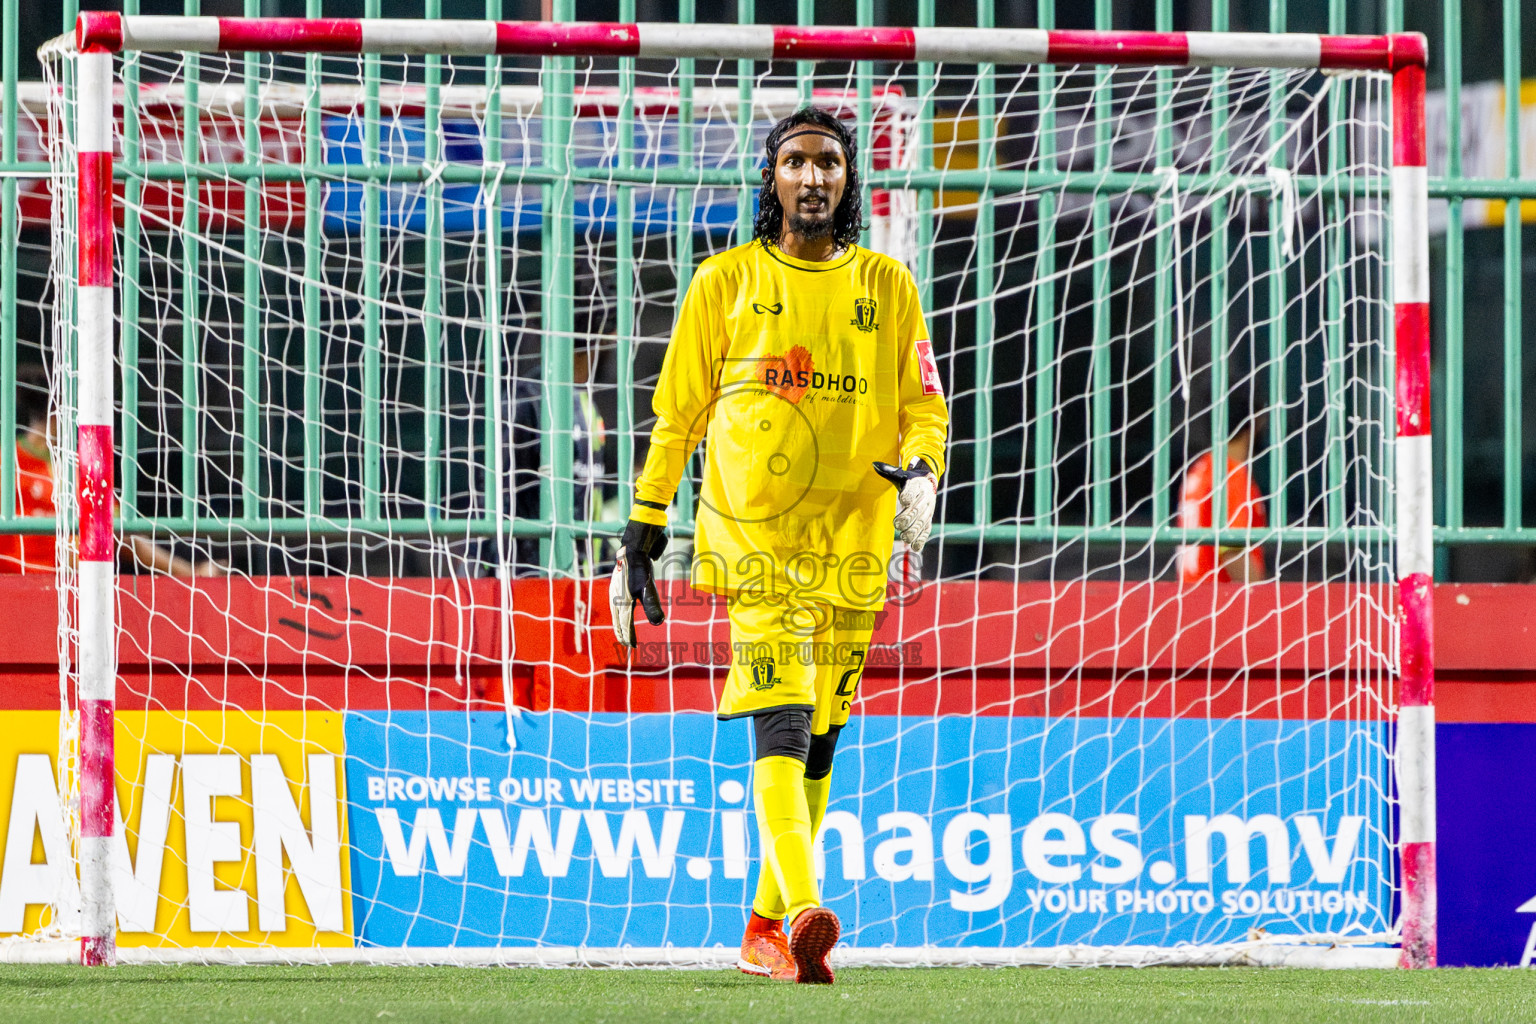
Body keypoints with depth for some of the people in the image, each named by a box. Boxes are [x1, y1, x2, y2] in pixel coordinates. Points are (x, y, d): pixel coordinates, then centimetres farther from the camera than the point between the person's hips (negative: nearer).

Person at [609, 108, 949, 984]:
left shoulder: (888, 287, 12)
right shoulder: (728, 281, 7)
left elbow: (925, 407, 11)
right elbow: (677, 411, 11)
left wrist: (920, 473, -11)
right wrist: (643, 530, 8)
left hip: (854, 542, 3)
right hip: (753, 532, -3)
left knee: (818, 738, 8)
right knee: (781, 720, -19)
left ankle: (767, 929, 21)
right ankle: (804, 912, -35)